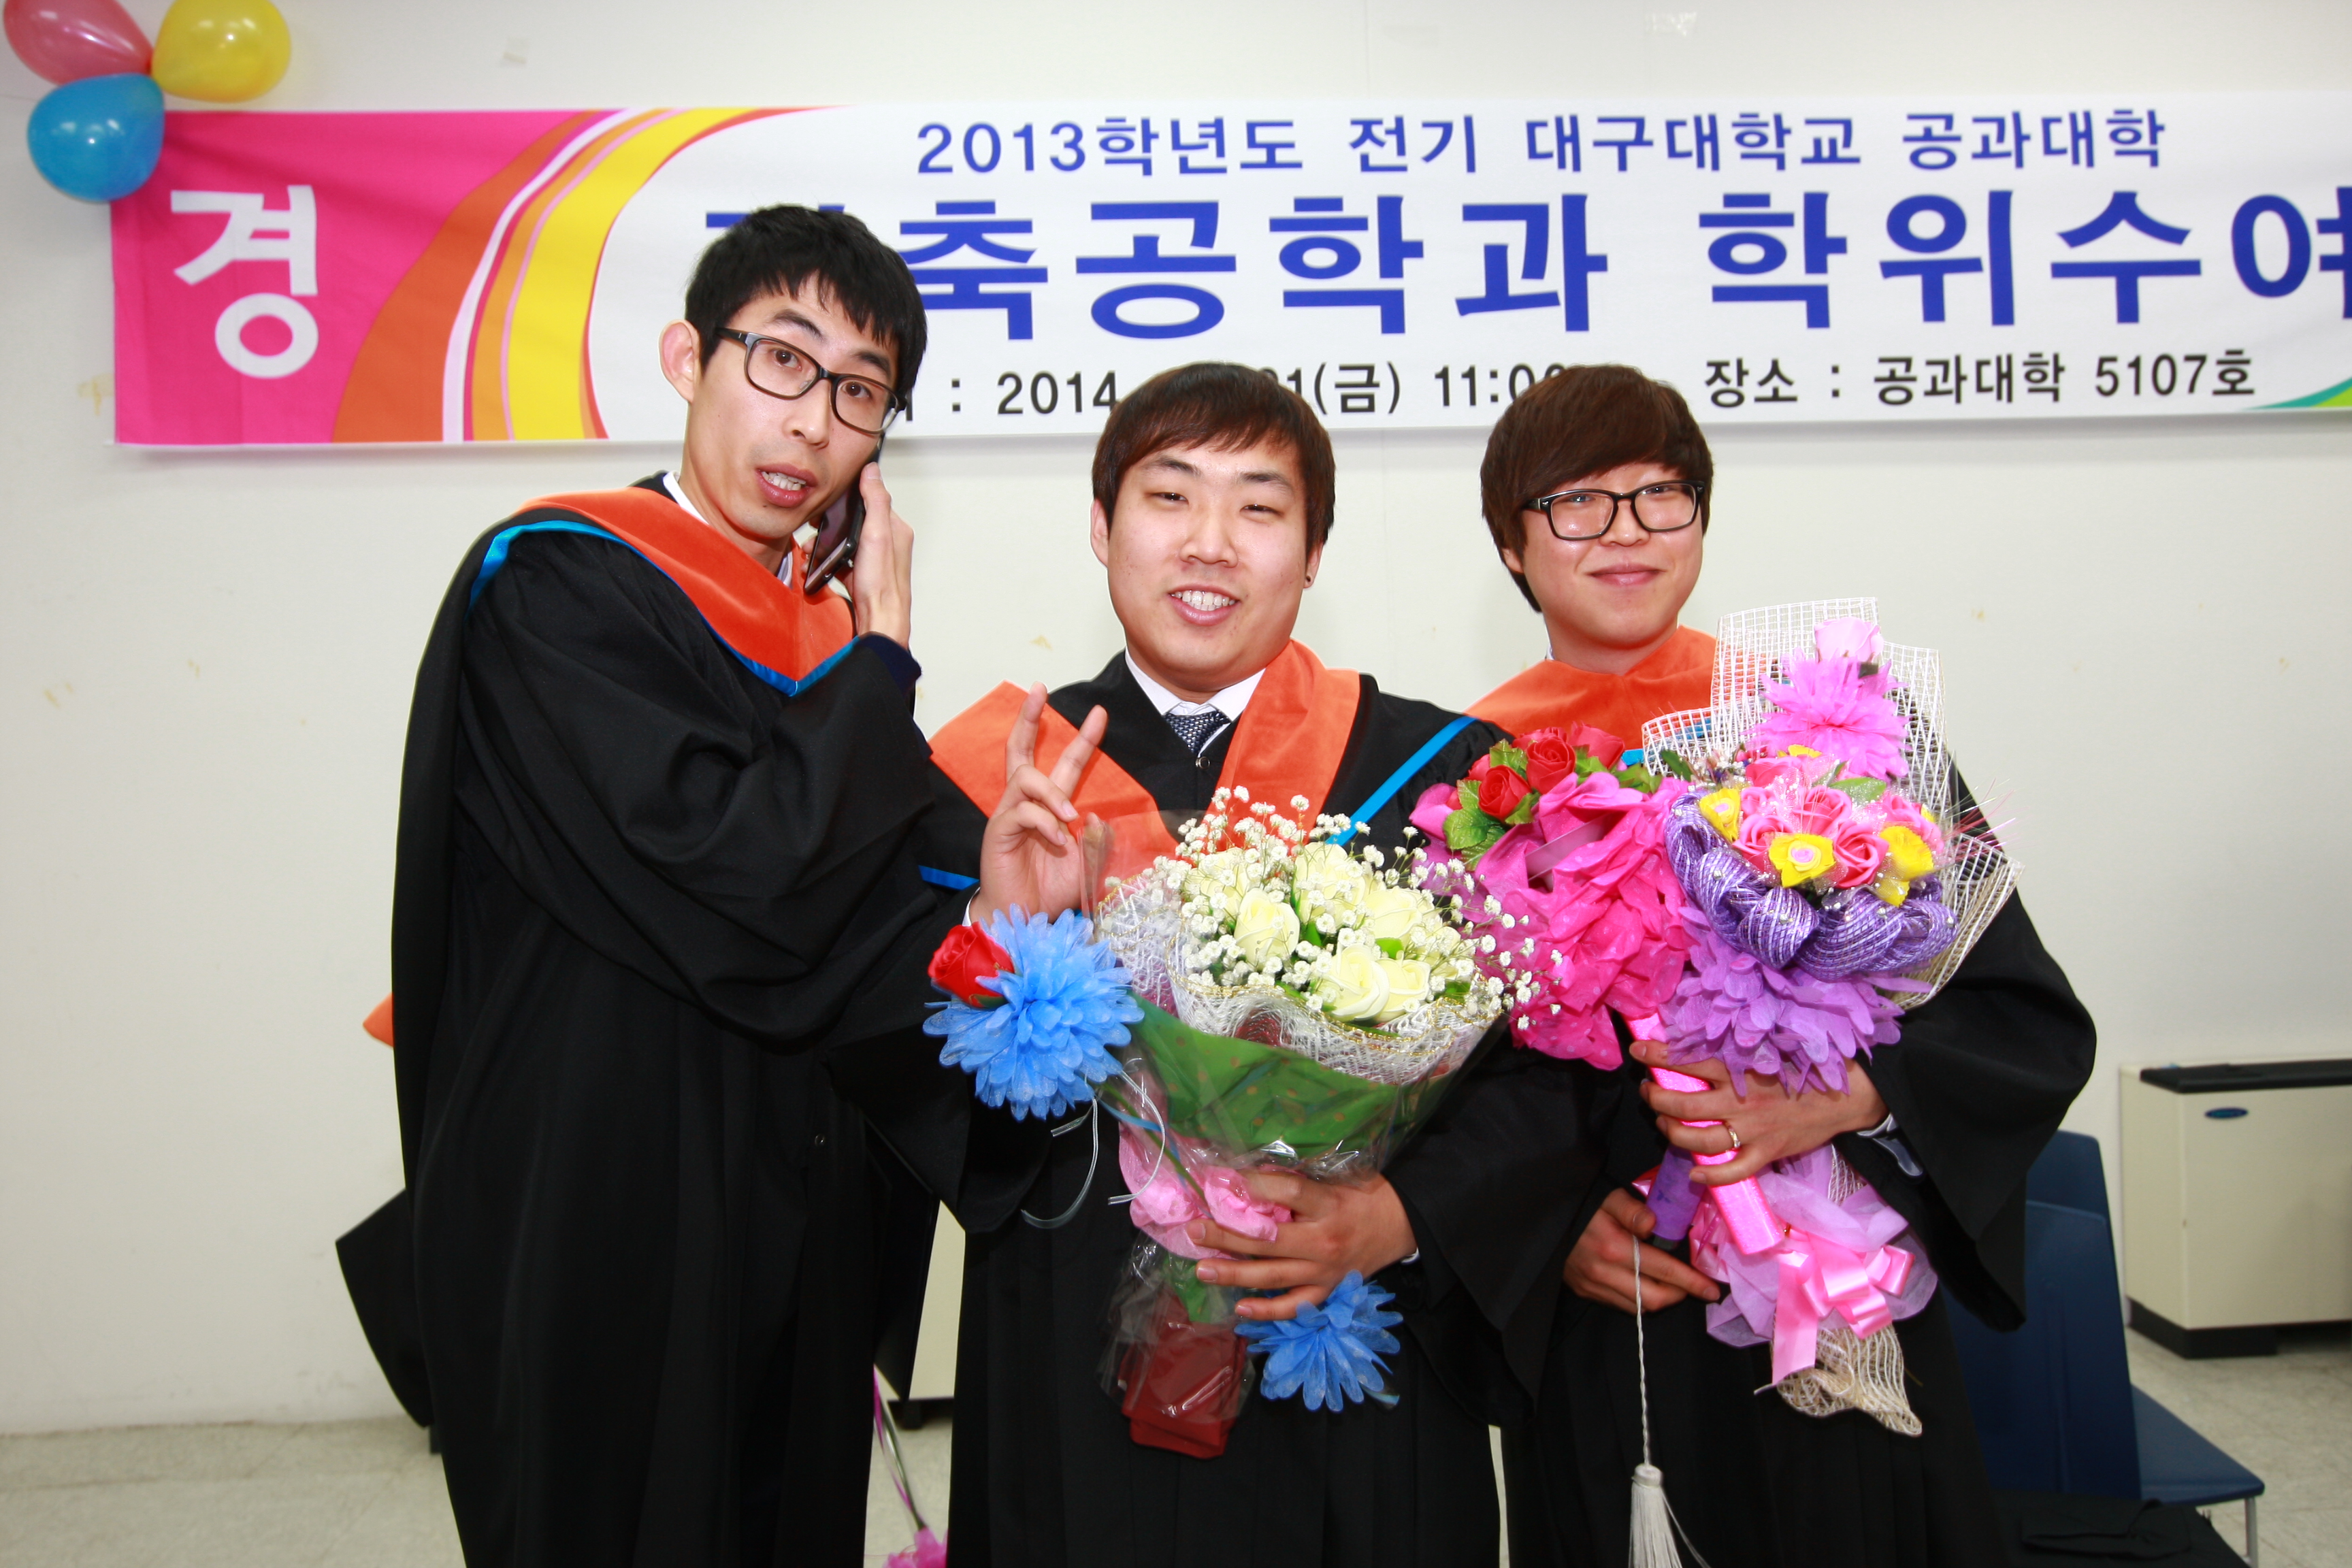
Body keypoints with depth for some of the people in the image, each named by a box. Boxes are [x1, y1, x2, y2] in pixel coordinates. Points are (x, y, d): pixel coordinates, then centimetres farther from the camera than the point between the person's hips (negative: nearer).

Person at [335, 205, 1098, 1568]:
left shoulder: (830, 637, 8)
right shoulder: (556, 588, -13)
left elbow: (859, 970, 7)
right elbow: (738, 886, -25)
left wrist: (987, 915, -14)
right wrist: (880, 657, -12)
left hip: (797, 1242, 7)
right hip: (596, 1236, -6)